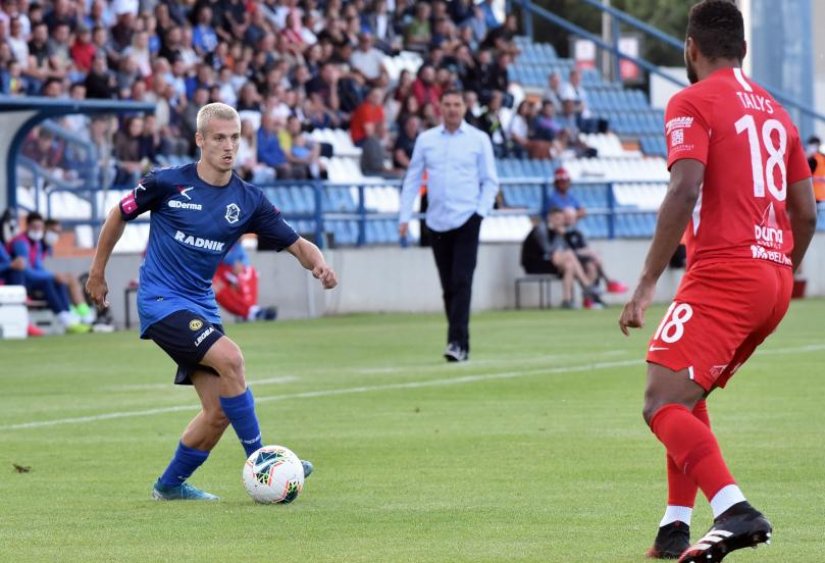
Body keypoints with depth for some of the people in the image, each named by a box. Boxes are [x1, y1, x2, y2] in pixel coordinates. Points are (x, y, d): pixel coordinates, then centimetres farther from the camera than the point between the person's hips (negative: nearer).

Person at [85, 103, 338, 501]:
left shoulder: (248, 201, 2)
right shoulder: (167, 183, -8)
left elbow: (296, 244, -1)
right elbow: (119, 216, 7)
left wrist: (318, 262, -23)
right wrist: (98, 271, 12)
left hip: (202, 305, 6)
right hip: (161, 300, -6)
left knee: (219, 411, -1)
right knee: (229, 358, -27)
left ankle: (170, 484, 20)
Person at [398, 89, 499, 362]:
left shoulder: (478, 139, 3)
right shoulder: (426, 140, 8)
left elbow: (490, 181, 6)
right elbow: (412, 180, 10)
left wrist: (481, 211, -6)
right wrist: (405, 216, 3)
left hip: (466, 220, -3)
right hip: (437, 223, 3)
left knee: (461, 282, -12)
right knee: (448, 286, 6)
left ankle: (458, 342, -16)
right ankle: (459, 342, 13)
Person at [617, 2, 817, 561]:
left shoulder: (693, 103, -3)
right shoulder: (774, 110, 19)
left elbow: (685, 191, -17)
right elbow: (805, 211, 19)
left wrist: (648, 282, -16)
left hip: (723, 275, -8)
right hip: (774, 280, 8)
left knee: (663, 403, -13)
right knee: (686, 398, 22)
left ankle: (735, 510, -32)